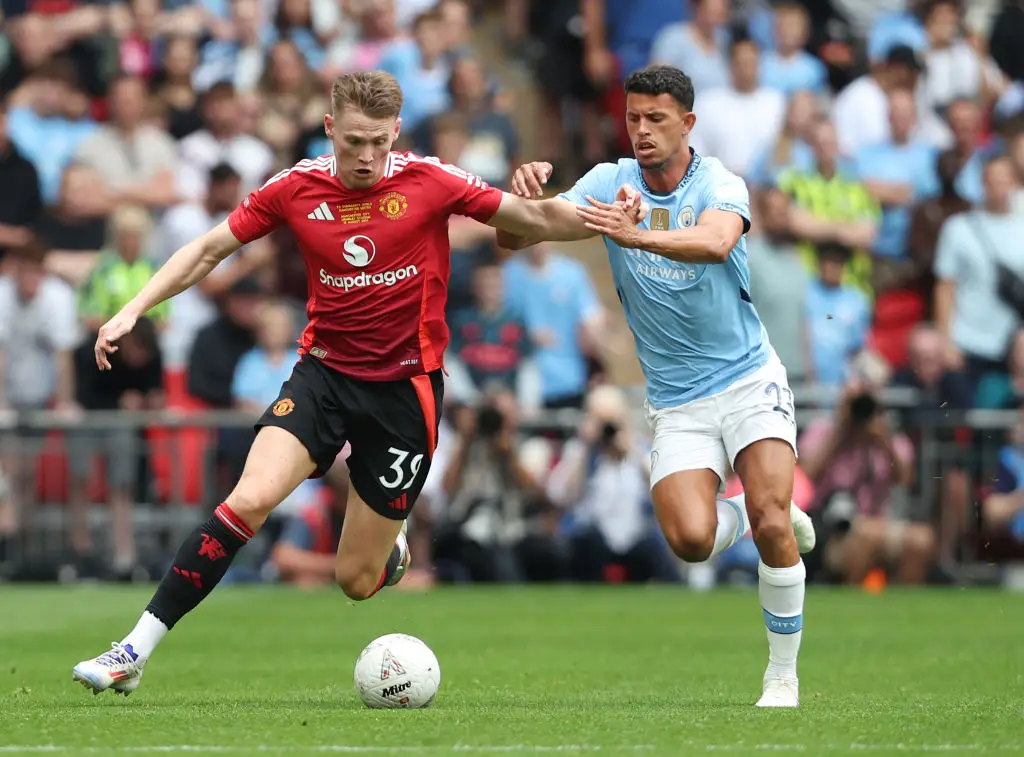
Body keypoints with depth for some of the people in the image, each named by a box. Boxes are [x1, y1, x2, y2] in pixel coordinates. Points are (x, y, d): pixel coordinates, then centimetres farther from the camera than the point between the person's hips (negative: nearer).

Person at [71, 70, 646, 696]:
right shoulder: (296, 189, -5)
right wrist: (133, 311, -4)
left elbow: (536, 220, -5)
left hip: (405, 387, -1)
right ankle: (134, 653, -20)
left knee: (356, 581, 1)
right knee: (249, 500, -24)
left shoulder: (428, 183, -10)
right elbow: (208, 251, 5)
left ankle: (389, 545, 42)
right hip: (324, 373, 1)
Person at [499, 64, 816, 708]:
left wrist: (636, 235, -51)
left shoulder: (721, 185, -10)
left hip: (748, 381, -2)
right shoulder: (610, 183, -1)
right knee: (691, 539, -18)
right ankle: (752, 512, 18)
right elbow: (514, 238, -6)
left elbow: (716, 242, -34)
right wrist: (524, 195, -29)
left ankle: (783, 677, 0)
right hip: (677, 403, 2)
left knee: (771, 524, -18)